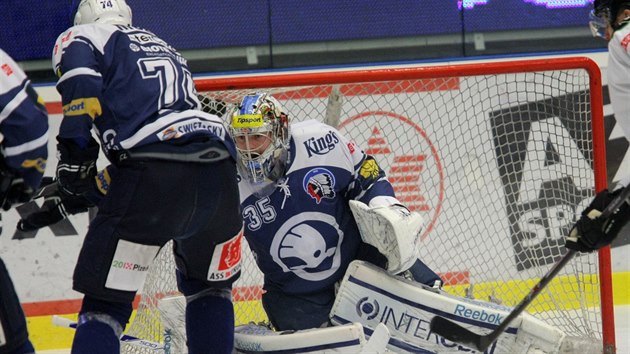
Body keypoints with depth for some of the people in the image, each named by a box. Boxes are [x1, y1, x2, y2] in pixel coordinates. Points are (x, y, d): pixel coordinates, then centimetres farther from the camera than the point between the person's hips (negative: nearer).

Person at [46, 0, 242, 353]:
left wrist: (74, 168, 1)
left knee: (106, 300, 0)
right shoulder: (167, 50, 36)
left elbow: (83, 90, -6)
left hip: (155, 175, -6)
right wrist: (85, 190, 34)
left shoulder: (80, 37, 17)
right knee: (210, 287, 28)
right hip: (219, 173, 6)